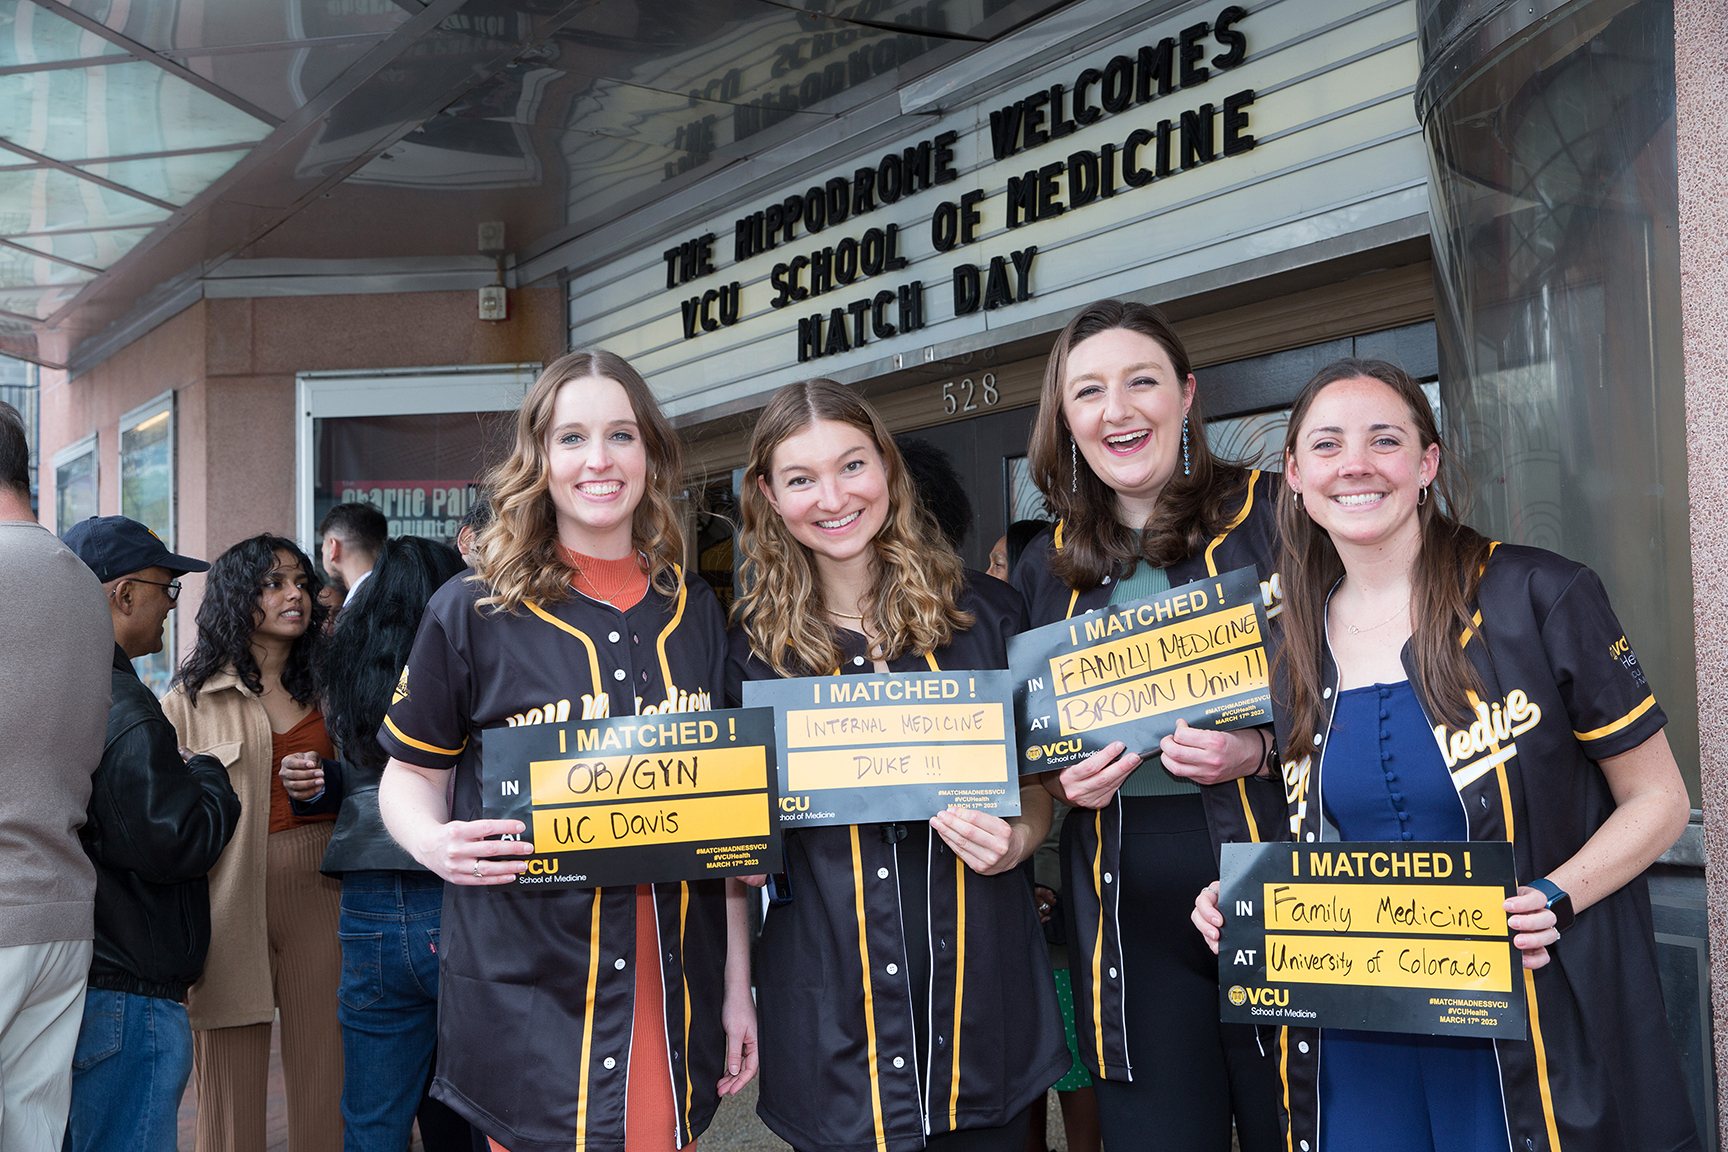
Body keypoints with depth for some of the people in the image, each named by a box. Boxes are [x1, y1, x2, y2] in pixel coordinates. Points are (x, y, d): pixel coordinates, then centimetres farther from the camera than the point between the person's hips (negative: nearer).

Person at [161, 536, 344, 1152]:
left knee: (324, 1071, 4)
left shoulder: (322, 687, 16)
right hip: (234, 892, -3)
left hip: (321, 889, 4)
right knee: (231, 1083, 1)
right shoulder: (192, 697, 1)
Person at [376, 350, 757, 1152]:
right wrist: (432, 841, -19)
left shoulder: (696, 612, 7)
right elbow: (410, 776, 5)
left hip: (674, 1000, 3)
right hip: (525, 1006, -3)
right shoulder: (472, 613, -3)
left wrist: (738, 986, 8)